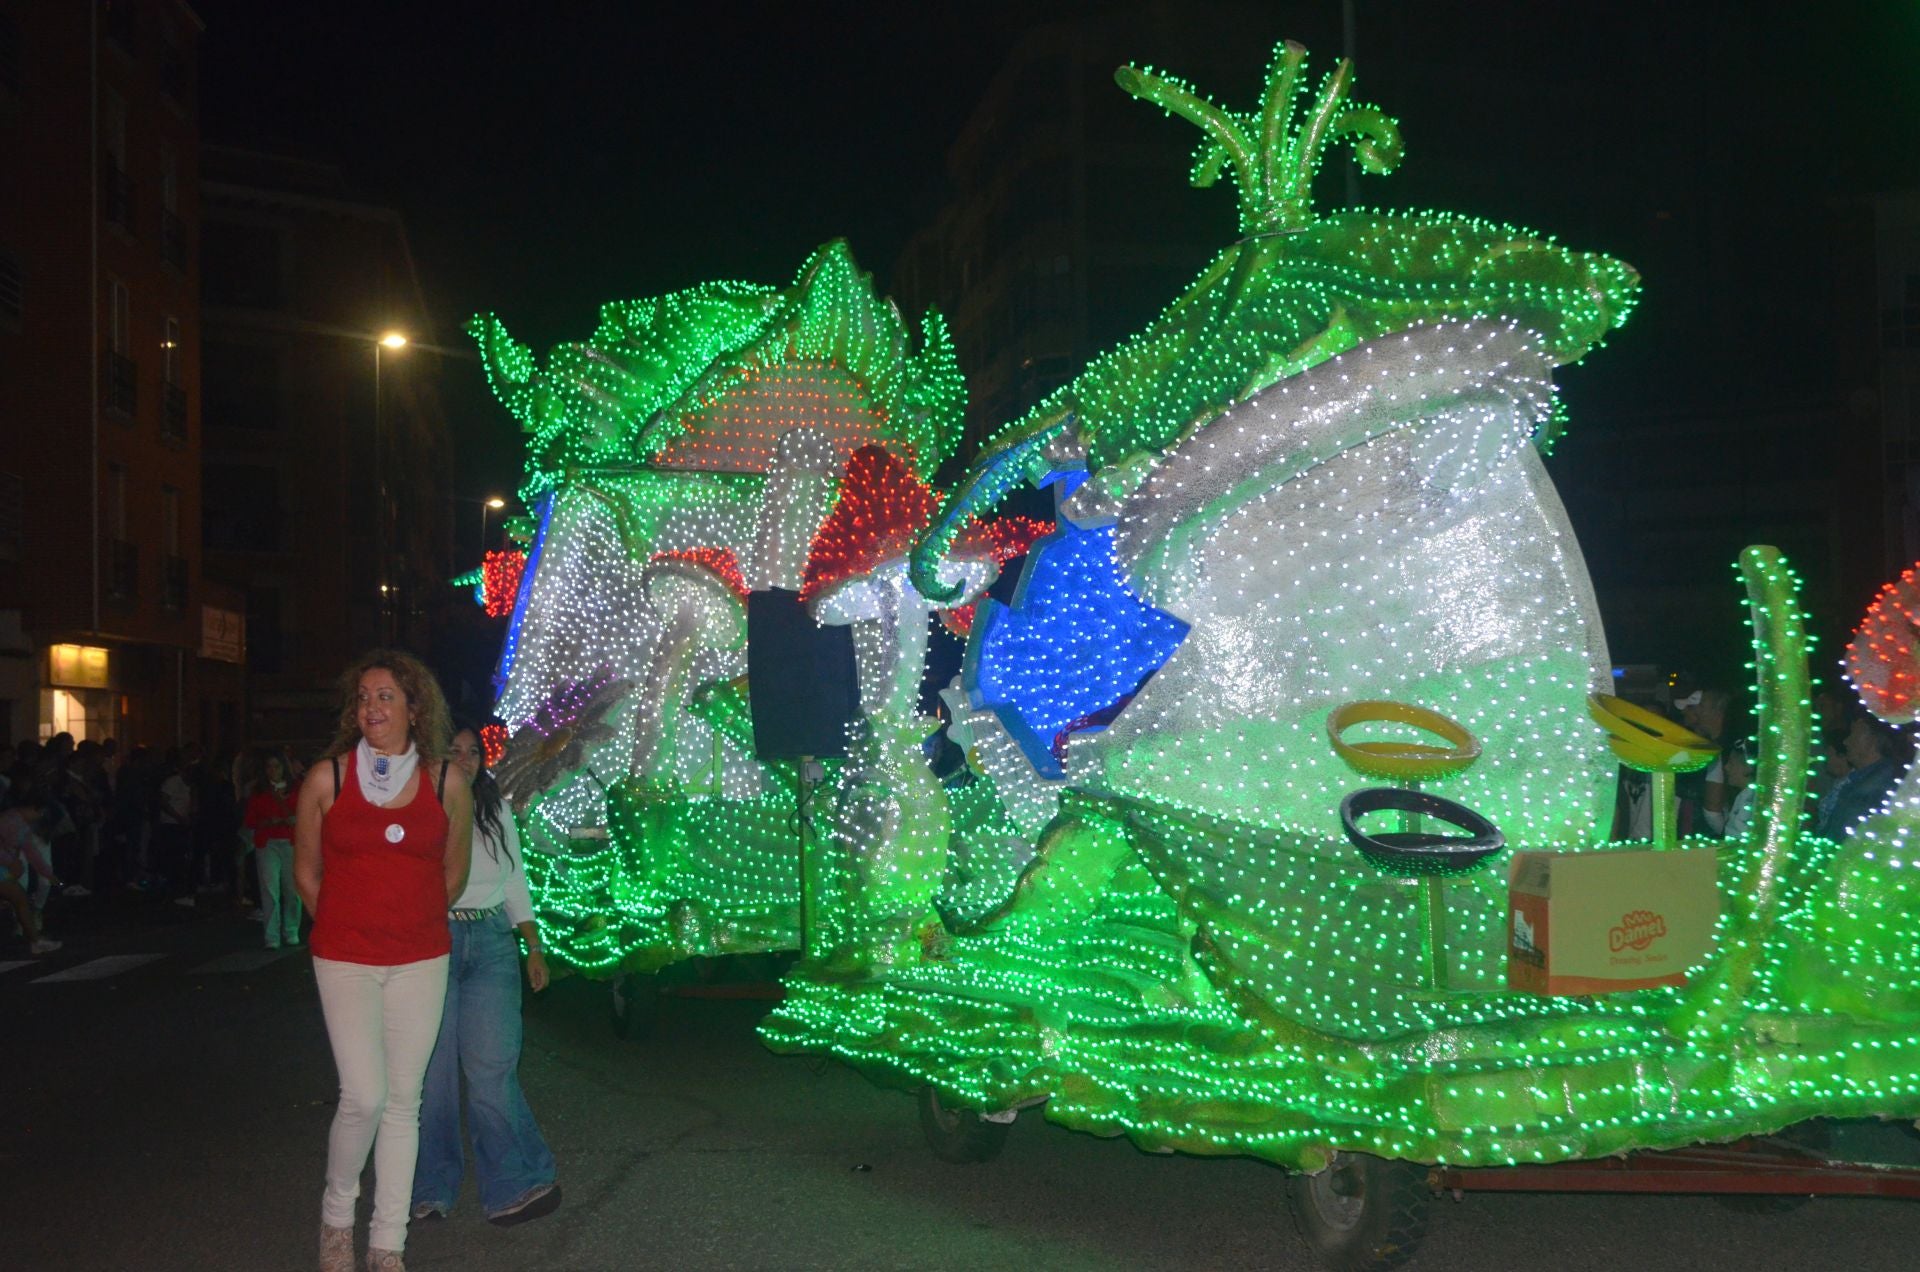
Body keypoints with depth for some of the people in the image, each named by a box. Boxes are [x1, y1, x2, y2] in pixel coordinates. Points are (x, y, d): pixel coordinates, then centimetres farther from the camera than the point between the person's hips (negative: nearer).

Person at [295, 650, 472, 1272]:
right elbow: (305, 872, 8)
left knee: (403, 1102, 6)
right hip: (345, 961, -2)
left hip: (421, 961, 2)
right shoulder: (327, 778, -3)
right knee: (364, 1097, -11)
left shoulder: (446, 781, 0)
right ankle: (337, 1215, 17)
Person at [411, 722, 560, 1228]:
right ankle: (431, 1189, 13)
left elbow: (515, 882, 20)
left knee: (492, 1068, -4)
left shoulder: (496, 814, 15)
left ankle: (513, 1186, -1)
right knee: (431, 1068, 0)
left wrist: (534, 948, 15)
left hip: (492, 944, 3)